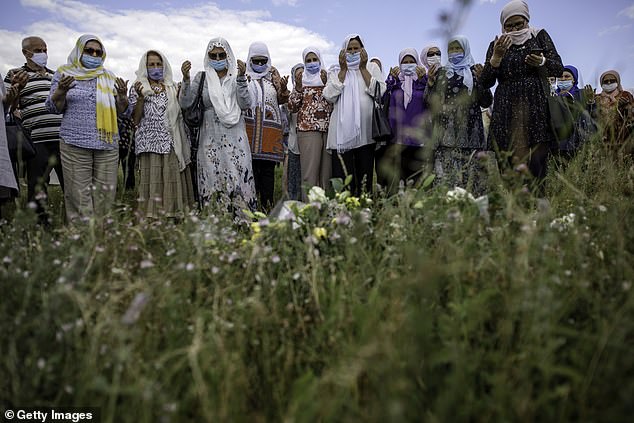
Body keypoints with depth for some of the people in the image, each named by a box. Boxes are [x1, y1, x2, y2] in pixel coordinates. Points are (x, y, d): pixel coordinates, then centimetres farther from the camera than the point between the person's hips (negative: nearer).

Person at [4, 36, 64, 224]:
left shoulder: (55, 75, 22)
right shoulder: (16, 74, 8)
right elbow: (7, 107, 1)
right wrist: (17, 88, -14)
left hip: (63, 139, 4)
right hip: (38, 141, -4)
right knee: (38, 189, -1)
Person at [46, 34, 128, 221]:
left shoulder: (109, 77, 15)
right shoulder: (65, 73, 10)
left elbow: (121, 111, 14)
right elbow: (54, 107, 6)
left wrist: (122, 96, -6)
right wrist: (61, 90, -13)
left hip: (107, 144, 2)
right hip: (75, 143, -2)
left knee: (106, 195, 0)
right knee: (79, 196, -5)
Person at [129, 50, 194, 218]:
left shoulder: (172, 87, 16)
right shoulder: (138, 88, 8)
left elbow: (181, 114, 14)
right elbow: (136, 120, 1)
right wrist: (141, 97, -12)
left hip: (172, 144, 3)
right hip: (150, 145, -2)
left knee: (172, 182, -2)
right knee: (153, 184, -7)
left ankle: (173, 215, 6)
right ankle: (151, 219, 0)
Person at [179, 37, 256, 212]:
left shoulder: (237, 76, 8)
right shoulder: (201, 77, 10)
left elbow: (245, 104, -7)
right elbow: (185, 103, -1)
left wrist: (241, 77, -16)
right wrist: (186, 78, -13)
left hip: (235, 138, 0)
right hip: (210, 139, 1)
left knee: (238, 181, -7)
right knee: (212, 183, -2)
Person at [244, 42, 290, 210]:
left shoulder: (273, 74, 14)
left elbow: (281, 100, 12)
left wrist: (283, 89, -8)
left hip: (270, 127, 1)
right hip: (249, 126, -1)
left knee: (268, 168, 1)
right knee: (251, 167, -3)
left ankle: (267, 205, 5)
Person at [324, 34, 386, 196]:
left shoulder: (372, 68, 15)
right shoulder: (336, 72, 16)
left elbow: (379, 92, -2)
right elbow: (329, 96, -2)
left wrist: (363, 68, 0)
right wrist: (343, 70, 0)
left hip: (365, 132, 0)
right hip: (342, 132, 0)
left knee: (365, 174, 0)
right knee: (342, 175, -5)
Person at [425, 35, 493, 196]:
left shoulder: (475, 71, 15)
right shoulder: (440, 73, 18)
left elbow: (486, 102, 7)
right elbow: (429, 102, 10)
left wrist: (481, 80, -6)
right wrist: (430, 81, -3)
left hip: (469, 130, 0)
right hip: (446, 130, 0)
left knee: (471, 170, -8)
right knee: (445, 172, -10)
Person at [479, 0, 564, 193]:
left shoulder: (540, 36, 12)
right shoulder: (496, 45, 12)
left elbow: (559, 69, 9)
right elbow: (486, 82, 4)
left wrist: (542, 62, -12)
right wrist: (496, 57, -10)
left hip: (537, 110, 0)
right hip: (507, 113, 1)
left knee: (537, 162, -10)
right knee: (509, 164, -7)